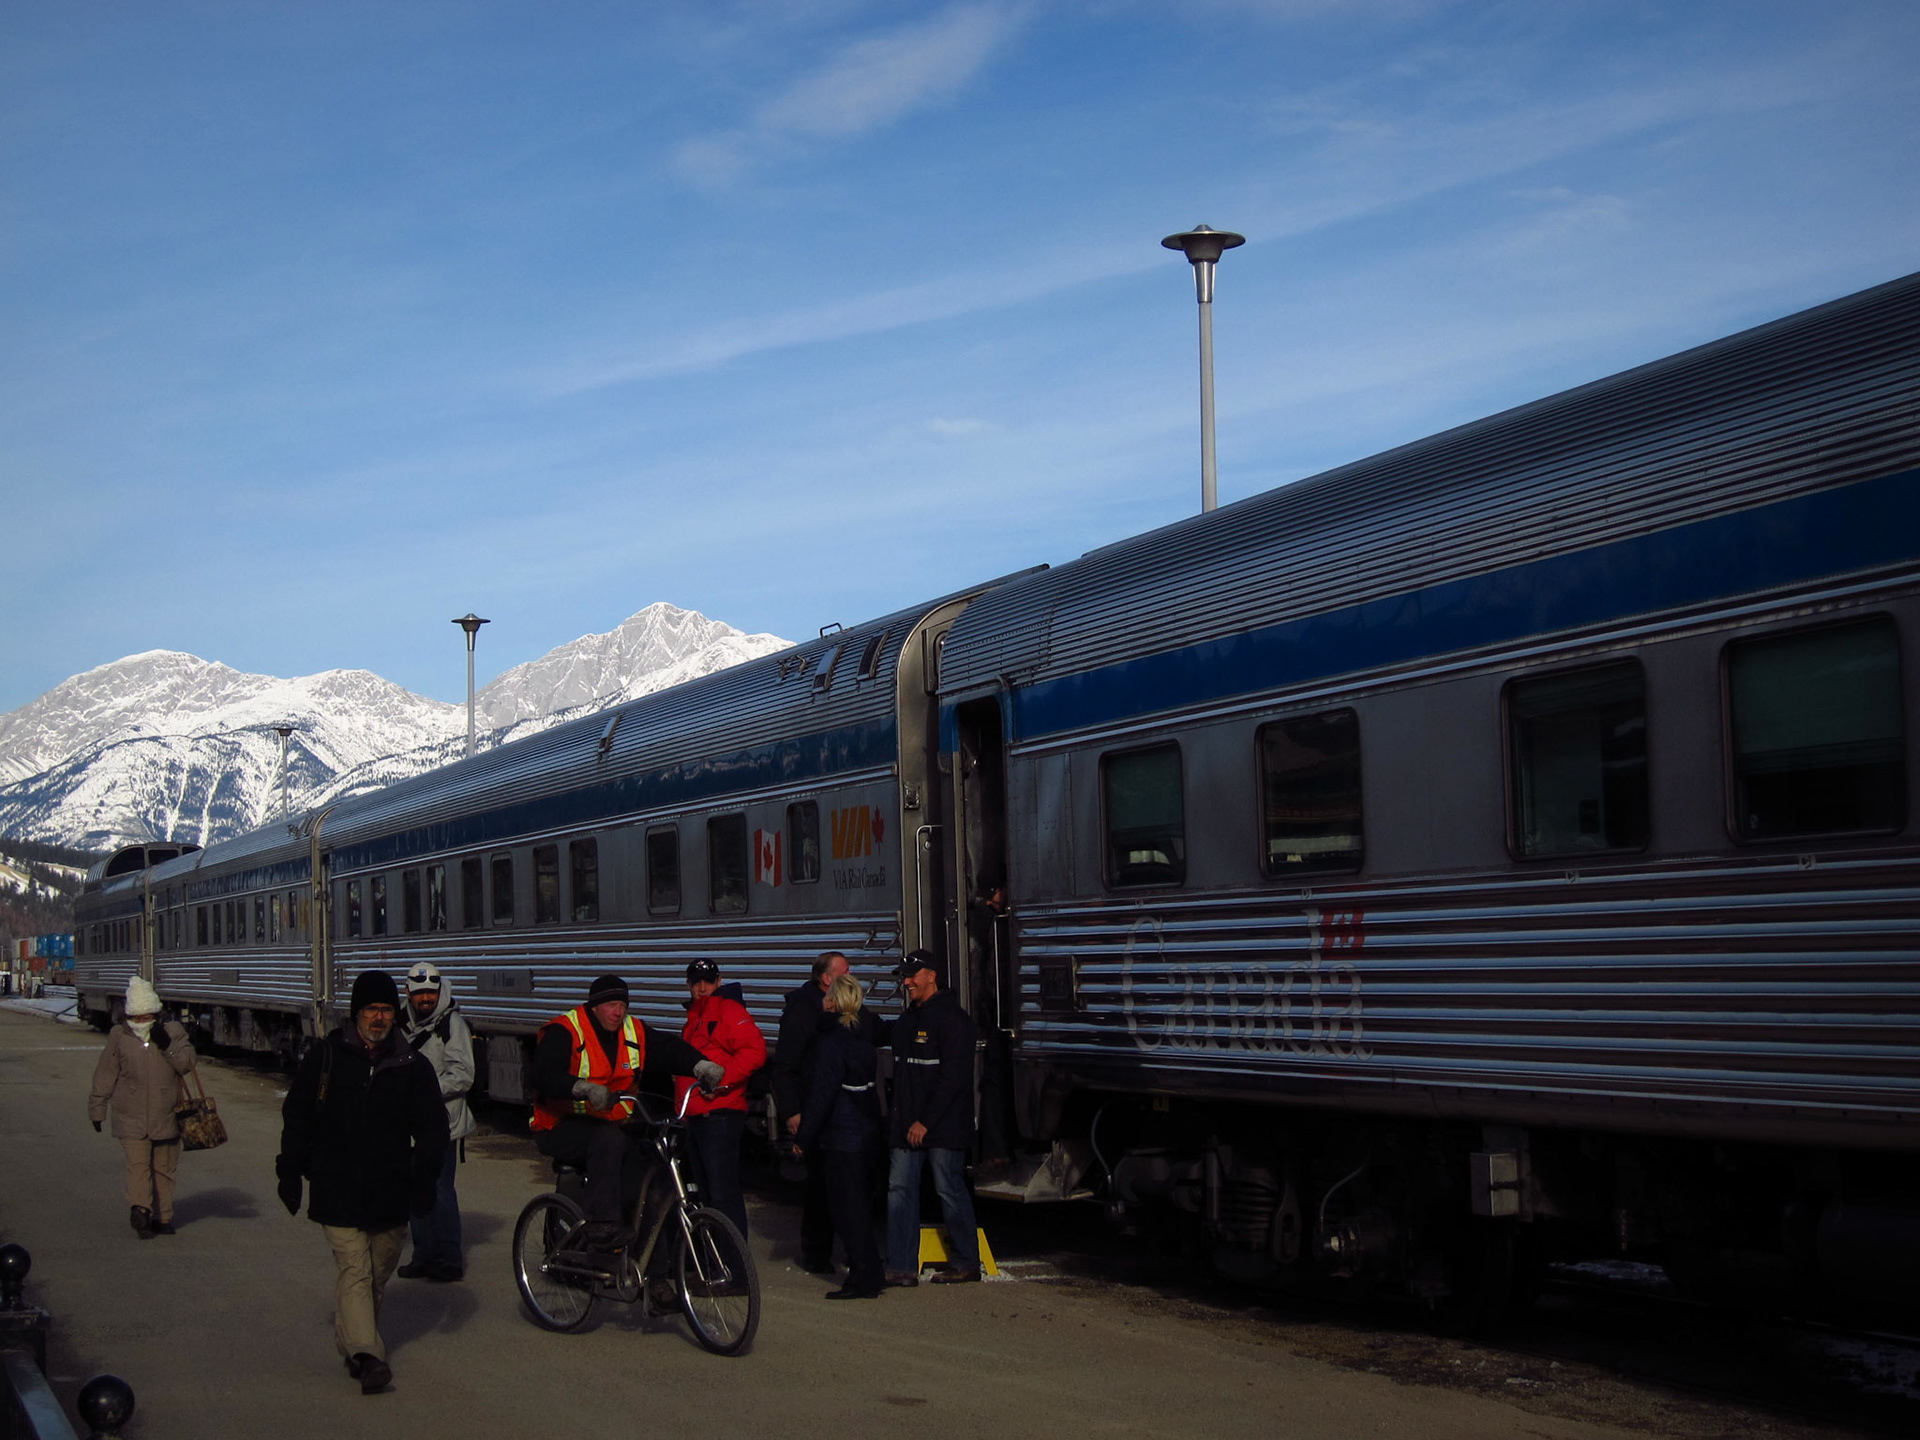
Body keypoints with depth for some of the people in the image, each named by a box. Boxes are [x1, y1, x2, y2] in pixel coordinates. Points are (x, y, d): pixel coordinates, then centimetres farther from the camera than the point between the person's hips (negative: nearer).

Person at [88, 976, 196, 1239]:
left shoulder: (173, 1031, 2)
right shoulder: (119, 1037, 1)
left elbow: (187, 1063, -7)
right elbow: (104, 1076, 8)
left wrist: (167, 1046, -21)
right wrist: (97, 1108, 10)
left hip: (166, 1117, 2)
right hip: (131, 1117, -1)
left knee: (164, 1167, 8)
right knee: (138, 1163, -15)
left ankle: (162, 1217, 16)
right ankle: (140, 1208, -27)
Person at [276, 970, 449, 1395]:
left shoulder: (412, 1066, 4)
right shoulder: (324, 1058, 1)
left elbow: (433, 1127, 6)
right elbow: (297, 1117, 8)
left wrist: (424, 1179, -4)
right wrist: (291, 1173, 4)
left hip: (390, 1193, 3)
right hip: (336, 1189, -3)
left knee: (378, 1274, 12)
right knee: (354, 1269, -11)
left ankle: (352, 1343, 30)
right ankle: (366, 1355, -17)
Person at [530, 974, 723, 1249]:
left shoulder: (633, 1032, 7)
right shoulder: (563, 1032, -13)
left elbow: (669, 1049, -2)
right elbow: (544, 1076, -27)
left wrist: (701, 1065, -22)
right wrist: (585, 1088, -43)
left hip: (609, 1125, 7)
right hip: (560, 1130, -7)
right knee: (609, 1139, -33)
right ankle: (602, 1225, -32)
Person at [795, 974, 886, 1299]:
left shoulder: (831, 1042, -17)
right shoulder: (864, 1034, 7)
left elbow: (821, 1095, -17)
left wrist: (804, 1138, -11)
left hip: (842, 1137, -8)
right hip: (868, 1131, 8)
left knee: (847, 1207, -2)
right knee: (860, 1202, 17)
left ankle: (862, 1280, 0)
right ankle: (872, 1272, 23)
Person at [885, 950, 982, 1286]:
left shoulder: (951, 1018, -11)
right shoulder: (908, 1019, 17)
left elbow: (952, 1077, -17)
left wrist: (926, 1121, -18)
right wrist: (898, 1114, 12)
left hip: (943, 1125, -8)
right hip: (907, 1125, 8)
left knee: (950, 1191, -1)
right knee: (899, 1190, 3)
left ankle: (965, 1263, 12)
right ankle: (901, 1267, 5)